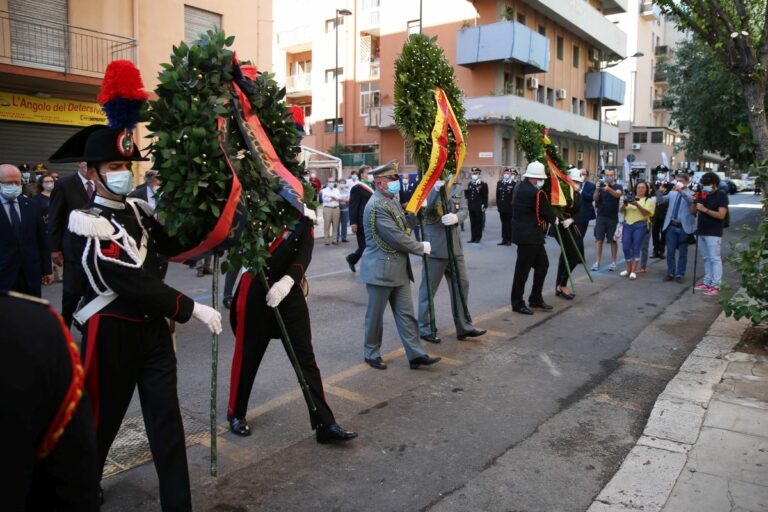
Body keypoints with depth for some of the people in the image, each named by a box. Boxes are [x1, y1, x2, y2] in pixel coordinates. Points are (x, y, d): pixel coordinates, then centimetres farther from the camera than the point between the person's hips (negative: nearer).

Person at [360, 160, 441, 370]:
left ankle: (416, 354, 13)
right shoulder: (377, 207, -20)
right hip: (381, 269, -9)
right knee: (375, 314, 7)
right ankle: (371, 353, 22)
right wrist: (422, 247, -9)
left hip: (399, 268, 9)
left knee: (406, 313, 9)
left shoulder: (392, 200, 11)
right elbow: (398, 238, -21)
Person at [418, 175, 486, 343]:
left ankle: (464, 327, 22)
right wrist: (436, 189, -30)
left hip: (454, 246, 5)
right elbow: (423, 210, -20)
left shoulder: (458, 189, 10)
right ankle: (424, 328, 15)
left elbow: (464, 210, -2)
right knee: (428, 288, 3)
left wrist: (456, 217, -24)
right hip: (434, 246, -5)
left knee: (462, 285, 10)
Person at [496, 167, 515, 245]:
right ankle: (504, 239, 16)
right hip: (501, 207, 5)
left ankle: (509, 240, 8)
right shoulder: (499, 183, 11)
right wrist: (498, 205, 8)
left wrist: (512, 205, -11)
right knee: (503, 223, 10)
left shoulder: (513, 184, -6)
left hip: (509, 208, -5)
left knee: (509, 224, 2)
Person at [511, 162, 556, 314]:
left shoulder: (519, 187, 7)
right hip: (529, 237, -9)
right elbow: (548, 214, -11)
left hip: (532, 236, 9)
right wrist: (554, 219, 12)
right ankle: (517, 303, 10)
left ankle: (536, 299, 25)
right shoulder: (537, 193, -19)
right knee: (523, 269, 0)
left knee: (542, 265, 17)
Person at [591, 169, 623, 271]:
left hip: (613, 218, -1)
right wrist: (597, 189, -27)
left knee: (613, 240, 5)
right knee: (598, 239, -2)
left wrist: (608, 189, -42)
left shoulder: (618, 187, 1)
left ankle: (613, 262, 11)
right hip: (601, 217, 1)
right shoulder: (601, 185, 6)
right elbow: (595, 199, -7)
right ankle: (597, 262, 0)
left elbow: (618, 194, -22)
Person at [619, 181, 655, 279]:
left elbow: (646, 213, -8)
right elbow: (621, 211, 9)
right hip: (627, 224, 3)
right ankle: (628, 268, 14)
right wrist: (624, 205, -12)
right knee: (626, 247, -1)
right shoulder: (629, 198, 15)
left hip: (640, 226, -3)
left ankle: (634, 271, -2)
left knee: (636, 248, -5)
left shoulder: (648, 200, 6)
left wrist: (637, 205, -21)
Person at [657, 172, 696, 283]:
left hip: (684, 227, -4)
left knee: (682, 252, 6)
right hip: (671, 226, 4)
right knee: (670, 251, 7)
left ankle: (680, 274, 15)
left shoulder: (691, 194, -3)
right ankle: (670, 273, 18)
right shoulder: (672, 193, 11)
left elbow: (691, 200, -24)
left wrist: (681, 191, -38)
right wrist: (660, 191, -12)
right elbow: (661, 201, 6)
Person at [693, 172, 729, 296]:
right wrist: (695, 202, -5)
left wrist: (705, 209, -19)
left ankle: (716, 285, -2)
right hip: (701, 231, 7)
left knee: (715, 259, -4)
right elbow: (693, 212, 13)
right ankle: (707, 282, 18)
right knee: (706, 258, 12)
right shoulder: (703, 195, 10)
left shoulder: (721, 195, -8)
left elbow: (721, 215, -16)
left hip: (713, 233, -6)